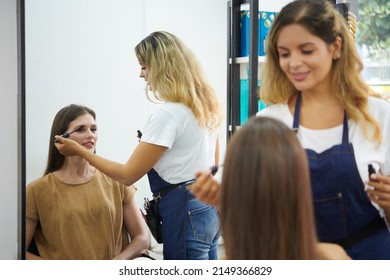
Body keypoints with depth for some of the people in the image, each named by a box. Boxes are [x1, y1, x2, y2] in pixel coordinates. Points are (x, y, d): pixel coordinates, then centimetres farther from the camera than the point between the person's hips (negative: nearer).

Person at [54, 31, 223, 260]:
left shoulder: (167, 114, -18)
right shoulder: (205, 105, 9)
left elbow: (128, 174, -13)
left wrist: (79, 151, -4)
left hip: (185, 214, -9)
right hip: (209, 209, 9)